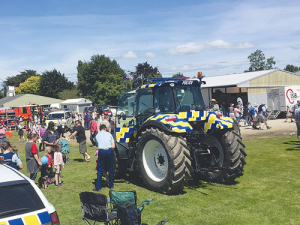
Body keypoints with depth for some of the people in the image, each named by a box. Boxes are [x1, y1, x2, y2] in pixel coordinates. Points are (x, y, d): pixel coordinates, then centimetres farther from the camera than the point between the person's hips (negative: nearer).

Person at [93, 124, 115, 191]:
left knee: (100, 170, 5)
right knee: (110, 169, 14)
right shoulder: (109, 134, 16)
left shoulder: (98, 135, 17)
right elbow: (113, 146, 10)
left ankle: (98, 187, 5)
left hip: (101, 151, 0)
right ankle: (111, 185, 24)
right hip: (109, 151, 1)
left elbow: (98, 144, 16)